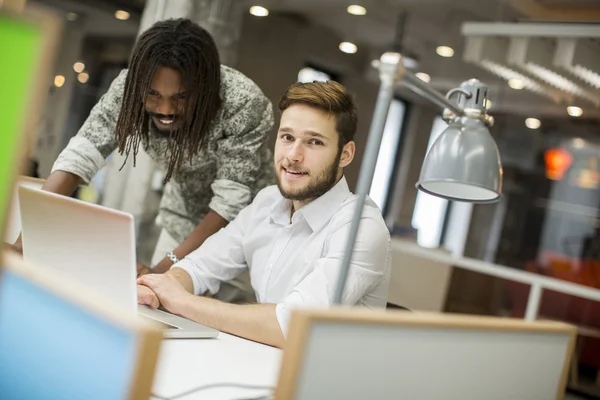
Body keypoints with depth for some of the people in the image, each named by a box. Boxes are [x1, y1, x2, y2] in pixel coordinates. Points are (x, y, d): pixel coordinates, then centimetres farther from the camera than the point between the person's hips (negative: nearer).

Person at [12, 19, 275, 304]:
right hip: (183, 218, 4)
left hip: (241, 218, -3)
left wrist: (164, 268, -37)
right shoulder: (128, 90, -23)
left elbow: (231, 200, -31)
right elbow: (79, 157, -24)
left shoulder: (243, 104, -33)